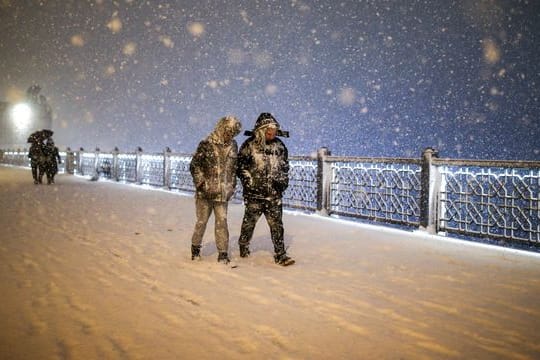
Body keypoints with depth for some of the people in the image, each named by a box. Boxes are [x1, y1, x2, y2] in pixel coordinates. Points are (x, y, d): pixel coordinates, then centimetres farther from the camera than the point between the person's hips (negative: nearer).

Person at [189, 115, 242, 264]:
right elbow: (194, 165, -4)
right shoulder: (206, 145, -7)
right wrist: (200, 183, -10)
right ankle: (195, 248, 24)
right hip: (205, 193, -3)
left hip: (222, 194, 3)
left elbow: (234, 168, 16)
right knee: (202, 221, 7)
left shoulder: (233, 146, 7)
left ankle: (223, 253, 7)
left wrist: (232, 186, 11)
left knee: (222, 222, 1)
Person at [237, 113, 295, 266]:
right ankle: (243, 246, 35)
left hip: (274, 195, 3)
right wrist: (249, 181, -8)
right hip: (254, 194, -3)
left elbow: (285, 167, 19)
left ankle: (280, 254, 5)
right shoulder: (249, 145, -5)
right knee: (249, 222, 11)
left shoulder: (280, 147, 8)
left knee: (276, 224, 0)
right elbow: (240, 166, -2)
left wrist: (283, 181, 8)